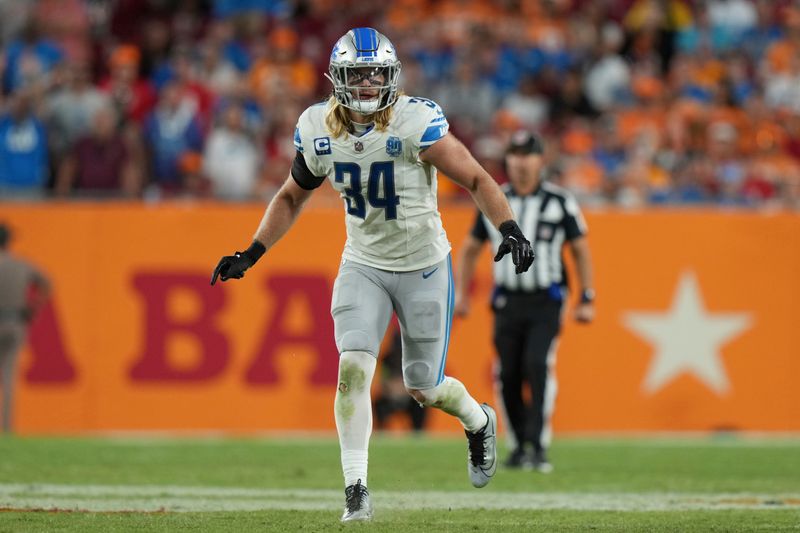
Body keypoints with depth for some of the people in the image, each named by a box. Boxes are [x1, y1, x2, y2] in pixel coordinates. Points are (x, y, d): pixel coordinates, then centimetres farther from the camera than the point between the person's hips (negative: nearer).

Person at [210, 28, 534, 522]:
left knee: (424, 386, 6)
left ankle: (479, 422, 40)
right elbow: (292, 197, 9)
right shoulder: (317, 130, -7)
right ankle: (356, 488, -11)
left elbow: (476, 179, -18)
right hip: (363, 264, 3)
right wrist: (251, 254, 0)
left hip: (424, 267, -3)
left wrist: (510, 229, -33)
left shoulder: (416, 123, -22)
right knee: (353, 365, -16)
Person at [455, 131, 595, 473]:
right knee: (509, 376, 0)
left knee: (538, 367, -19)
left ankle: (539, 446, -20)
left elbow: (580, 250, 6)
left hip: (546, 302, -3)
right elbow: (470, 248, 17)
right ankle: (520, 445, 16)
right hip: (507, 301, 3)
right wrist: (461, 294, 10)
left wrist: (587, 300, 2)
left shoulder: (560, 202, 0)